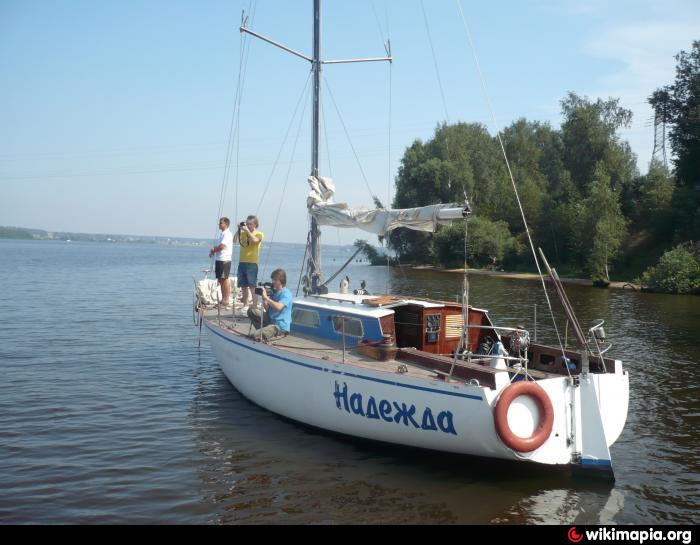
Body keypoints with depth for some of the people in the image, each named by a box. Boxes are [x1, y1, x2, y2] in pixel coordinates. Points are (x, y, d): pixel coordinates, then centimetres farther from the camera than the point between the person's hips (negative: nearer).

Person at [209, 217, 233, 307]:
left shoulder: (227, 234, -12)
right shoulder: (222, 234, 18)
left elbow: (221, 246, -20)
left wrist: (213, 250, -4)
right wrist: (214, 249, 3)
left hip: (224, 260, -10)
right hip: (219, 259, 10)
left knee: (224, 280, -7)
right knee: (220, 280, 12)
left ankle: (226, 300, -3)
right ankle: (223, 299, 18)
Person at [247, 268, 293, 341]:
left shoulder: (286, 293, -14)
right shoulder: (274, 292, 10)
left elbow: (279, 307, -31)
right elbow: (267, 309, 11)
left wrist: (266, 297, -25)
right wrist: (263, 298, -5)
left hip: (281, 326, -9)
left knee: (256, 336, -31)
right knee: (251, 310, 0)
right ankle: (262, 330, 1)